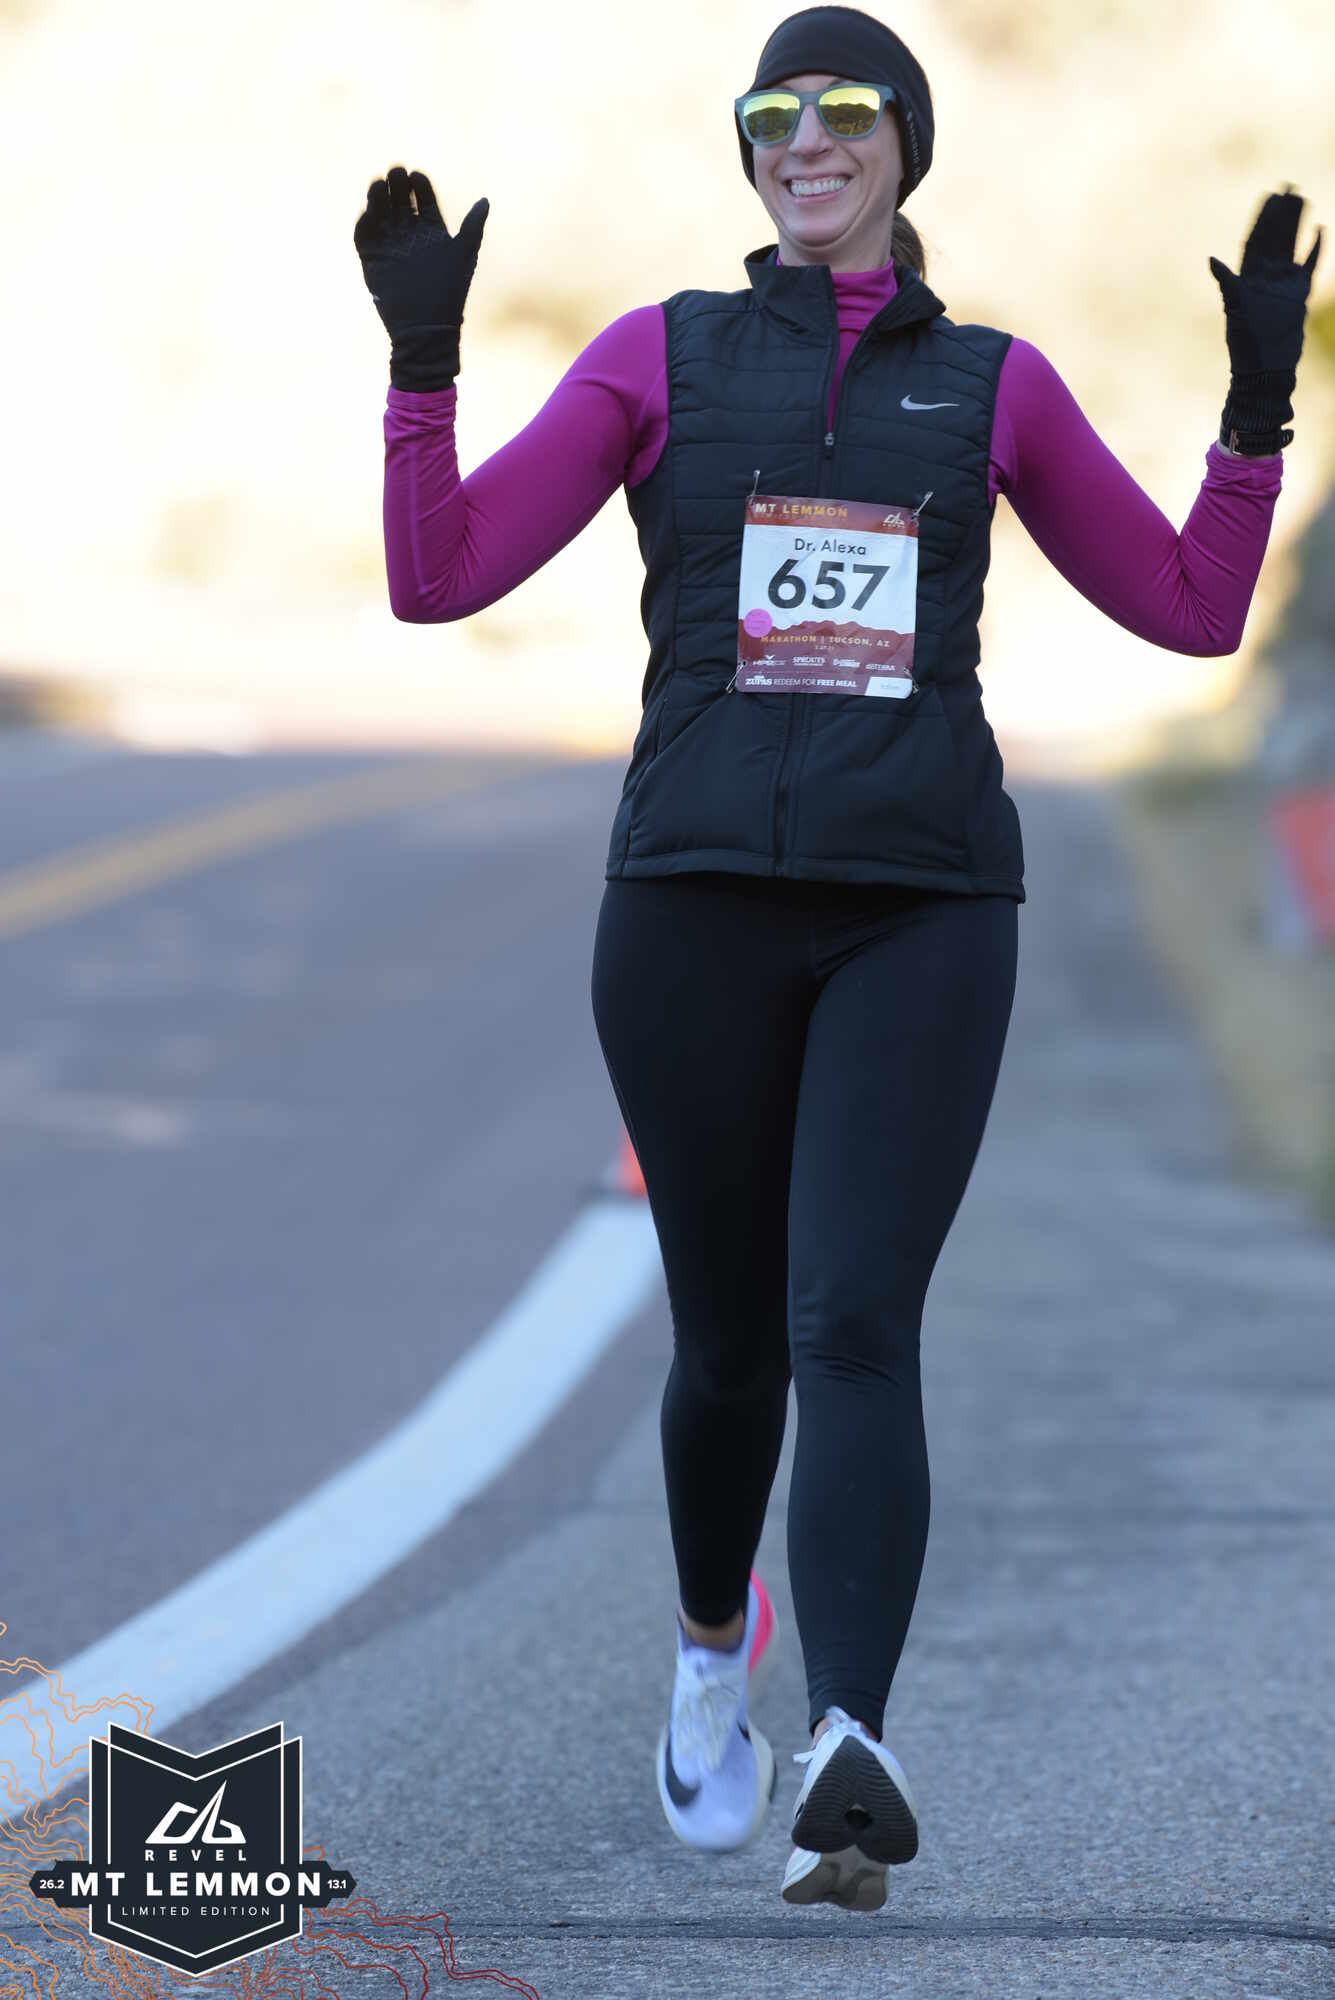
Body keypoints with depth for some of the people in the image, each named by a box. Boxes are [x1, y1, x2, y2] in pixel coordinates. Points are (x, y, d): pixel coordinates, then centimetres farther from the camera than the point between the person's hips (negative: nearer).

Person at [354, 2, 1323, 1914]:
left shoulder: (994, 384, 12)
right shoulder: (663, 357, 9)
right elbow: (439, 578, 3)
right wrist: (422, 356, -9)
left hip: (922, 909, -1)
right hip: (699, 895, 1)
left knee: (855, 1329, -16)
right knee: (730, 1339, 11)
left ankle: (850, 1755, -29)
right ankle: (714, 1650, 40)